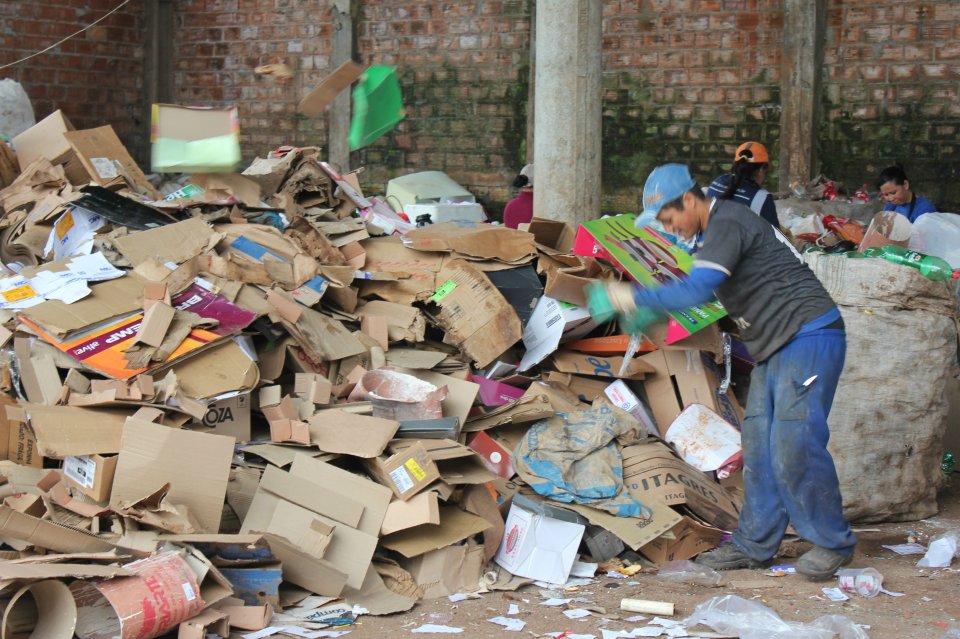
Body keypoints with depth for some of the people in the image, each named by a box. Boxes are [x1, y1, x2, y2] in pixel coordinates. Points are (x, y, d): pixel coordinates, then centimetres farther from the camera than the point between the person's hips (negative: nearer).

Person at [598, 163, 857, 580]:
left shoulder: (727, 224, -16)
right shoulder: (719, 227, 17)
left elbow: (697, 290, -26)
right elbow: (706, 290, 28)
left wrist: (635, 298, -18)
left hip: (809, 338, -11)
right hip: (778, 346, 11)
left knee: (793, 445, -12)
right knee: (759, 444, 7)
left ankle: (833, 543, 0)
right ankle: (755, 545, 11)